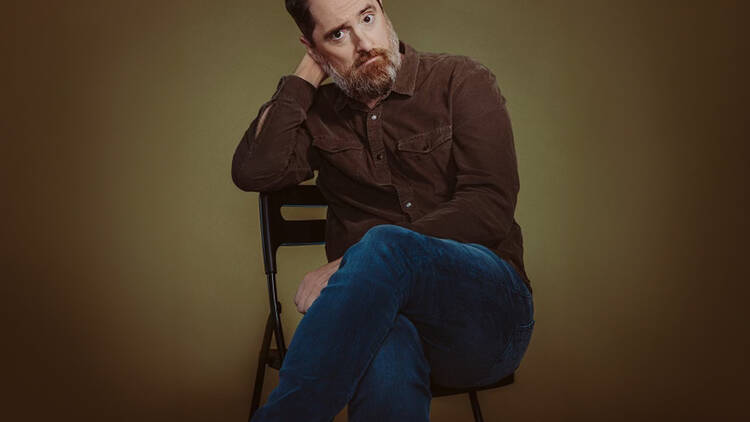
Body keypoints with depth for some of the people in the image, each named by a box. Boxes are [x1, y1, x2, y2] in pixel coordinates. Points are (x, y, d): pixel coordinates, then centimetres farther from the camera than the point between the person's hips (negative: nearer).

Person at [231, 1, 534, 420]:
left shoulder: (462, 81, 4)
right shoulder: (318, 112, 14)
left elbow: (490, 207, -9)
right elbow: (253, 172, -4)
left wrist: (352, 265, -17)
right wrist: (306, 75, 4)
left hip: (486, 309, 0)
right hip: (382, 312, 1)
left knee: (385, 246, -35)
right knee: (386, 355, -39)